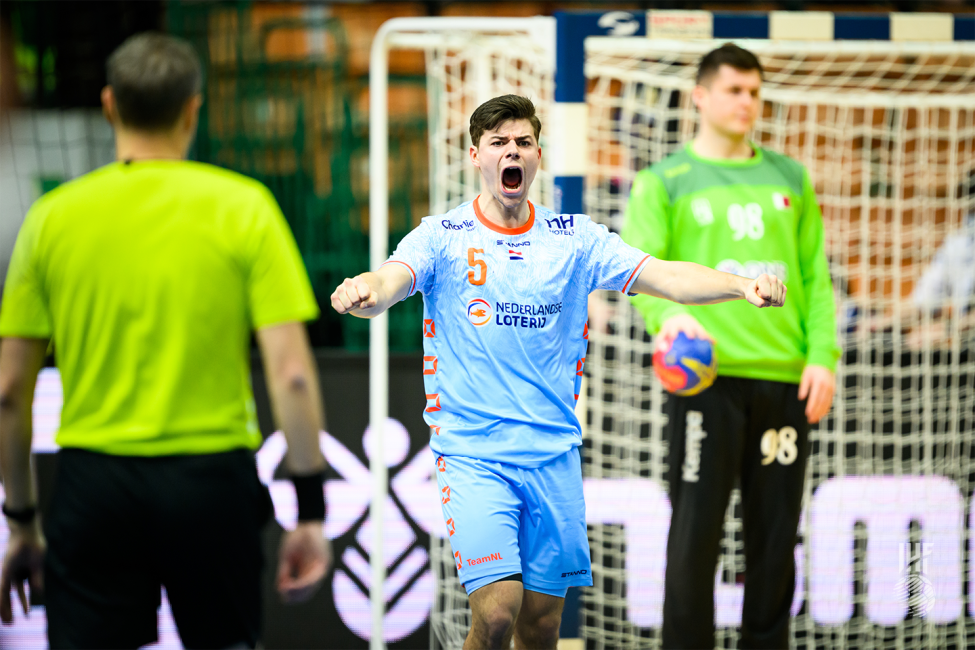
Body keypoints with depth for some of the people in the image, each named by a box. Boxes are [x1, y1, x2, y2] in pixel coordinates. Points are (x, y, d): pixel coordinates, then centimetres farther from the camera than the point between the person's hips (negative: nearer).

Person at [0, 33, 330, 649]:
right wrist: (311, 510, -2)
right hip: (213, 478, -1)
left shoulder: (53, 216, 3)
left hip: (93, 483, 1)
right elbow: (291, 373, -8)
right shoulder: (244, 206, -1)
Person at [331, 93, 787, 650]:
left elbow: (663, 276, -3)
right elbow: (390, 282, -16)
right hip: (472, 452, -3)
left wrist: (743, 286, -20)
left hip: (554, 453, 3)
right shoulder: (442, 237, 1)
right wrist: (363, 292, -41)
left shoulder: (575, 238, 7)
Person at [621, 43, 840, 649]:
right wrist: (667, 313, -27)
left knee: (776, 532, 6)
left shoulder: (790, 179, 17)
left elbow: (816, 276, 14)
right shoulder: (664, 181, 6)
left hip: (786, 379, 4)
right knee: (696, 530, -5)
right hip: (707, 374, -3)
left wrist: (823, 356, 1)